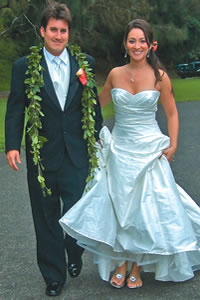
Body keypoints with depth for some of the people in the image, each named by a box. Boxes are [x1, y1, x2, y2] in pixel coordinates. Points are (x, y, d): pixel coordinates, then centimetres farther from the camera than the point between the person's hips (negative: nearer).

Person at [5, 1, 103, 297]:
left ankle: (74, 253, 38)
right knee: (47, 220, 11)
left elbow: (94, 105, 11)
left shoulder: (85, 63, 4)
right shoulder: (24, 66, -1)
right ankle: (54, 276, 29)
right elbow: (15, 110, -2)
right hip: (42, 155, 0)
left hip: (77, 154, 1)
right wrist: (12, 146, -11)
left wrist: (96, 138, 11)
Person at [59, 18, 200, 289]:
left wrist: (172, 145, -6)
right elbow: (99, 102, 19)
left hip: (149, 150, -2)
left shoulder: (159, 76, -5)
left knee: (146, 207, 3)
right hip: (119, 148, 3)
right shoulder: (115, 74, 2)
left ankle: (137, 266, 19)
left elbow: (172, 113, 3)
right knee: (119, 205, 6)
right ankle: (122, 263, 21)